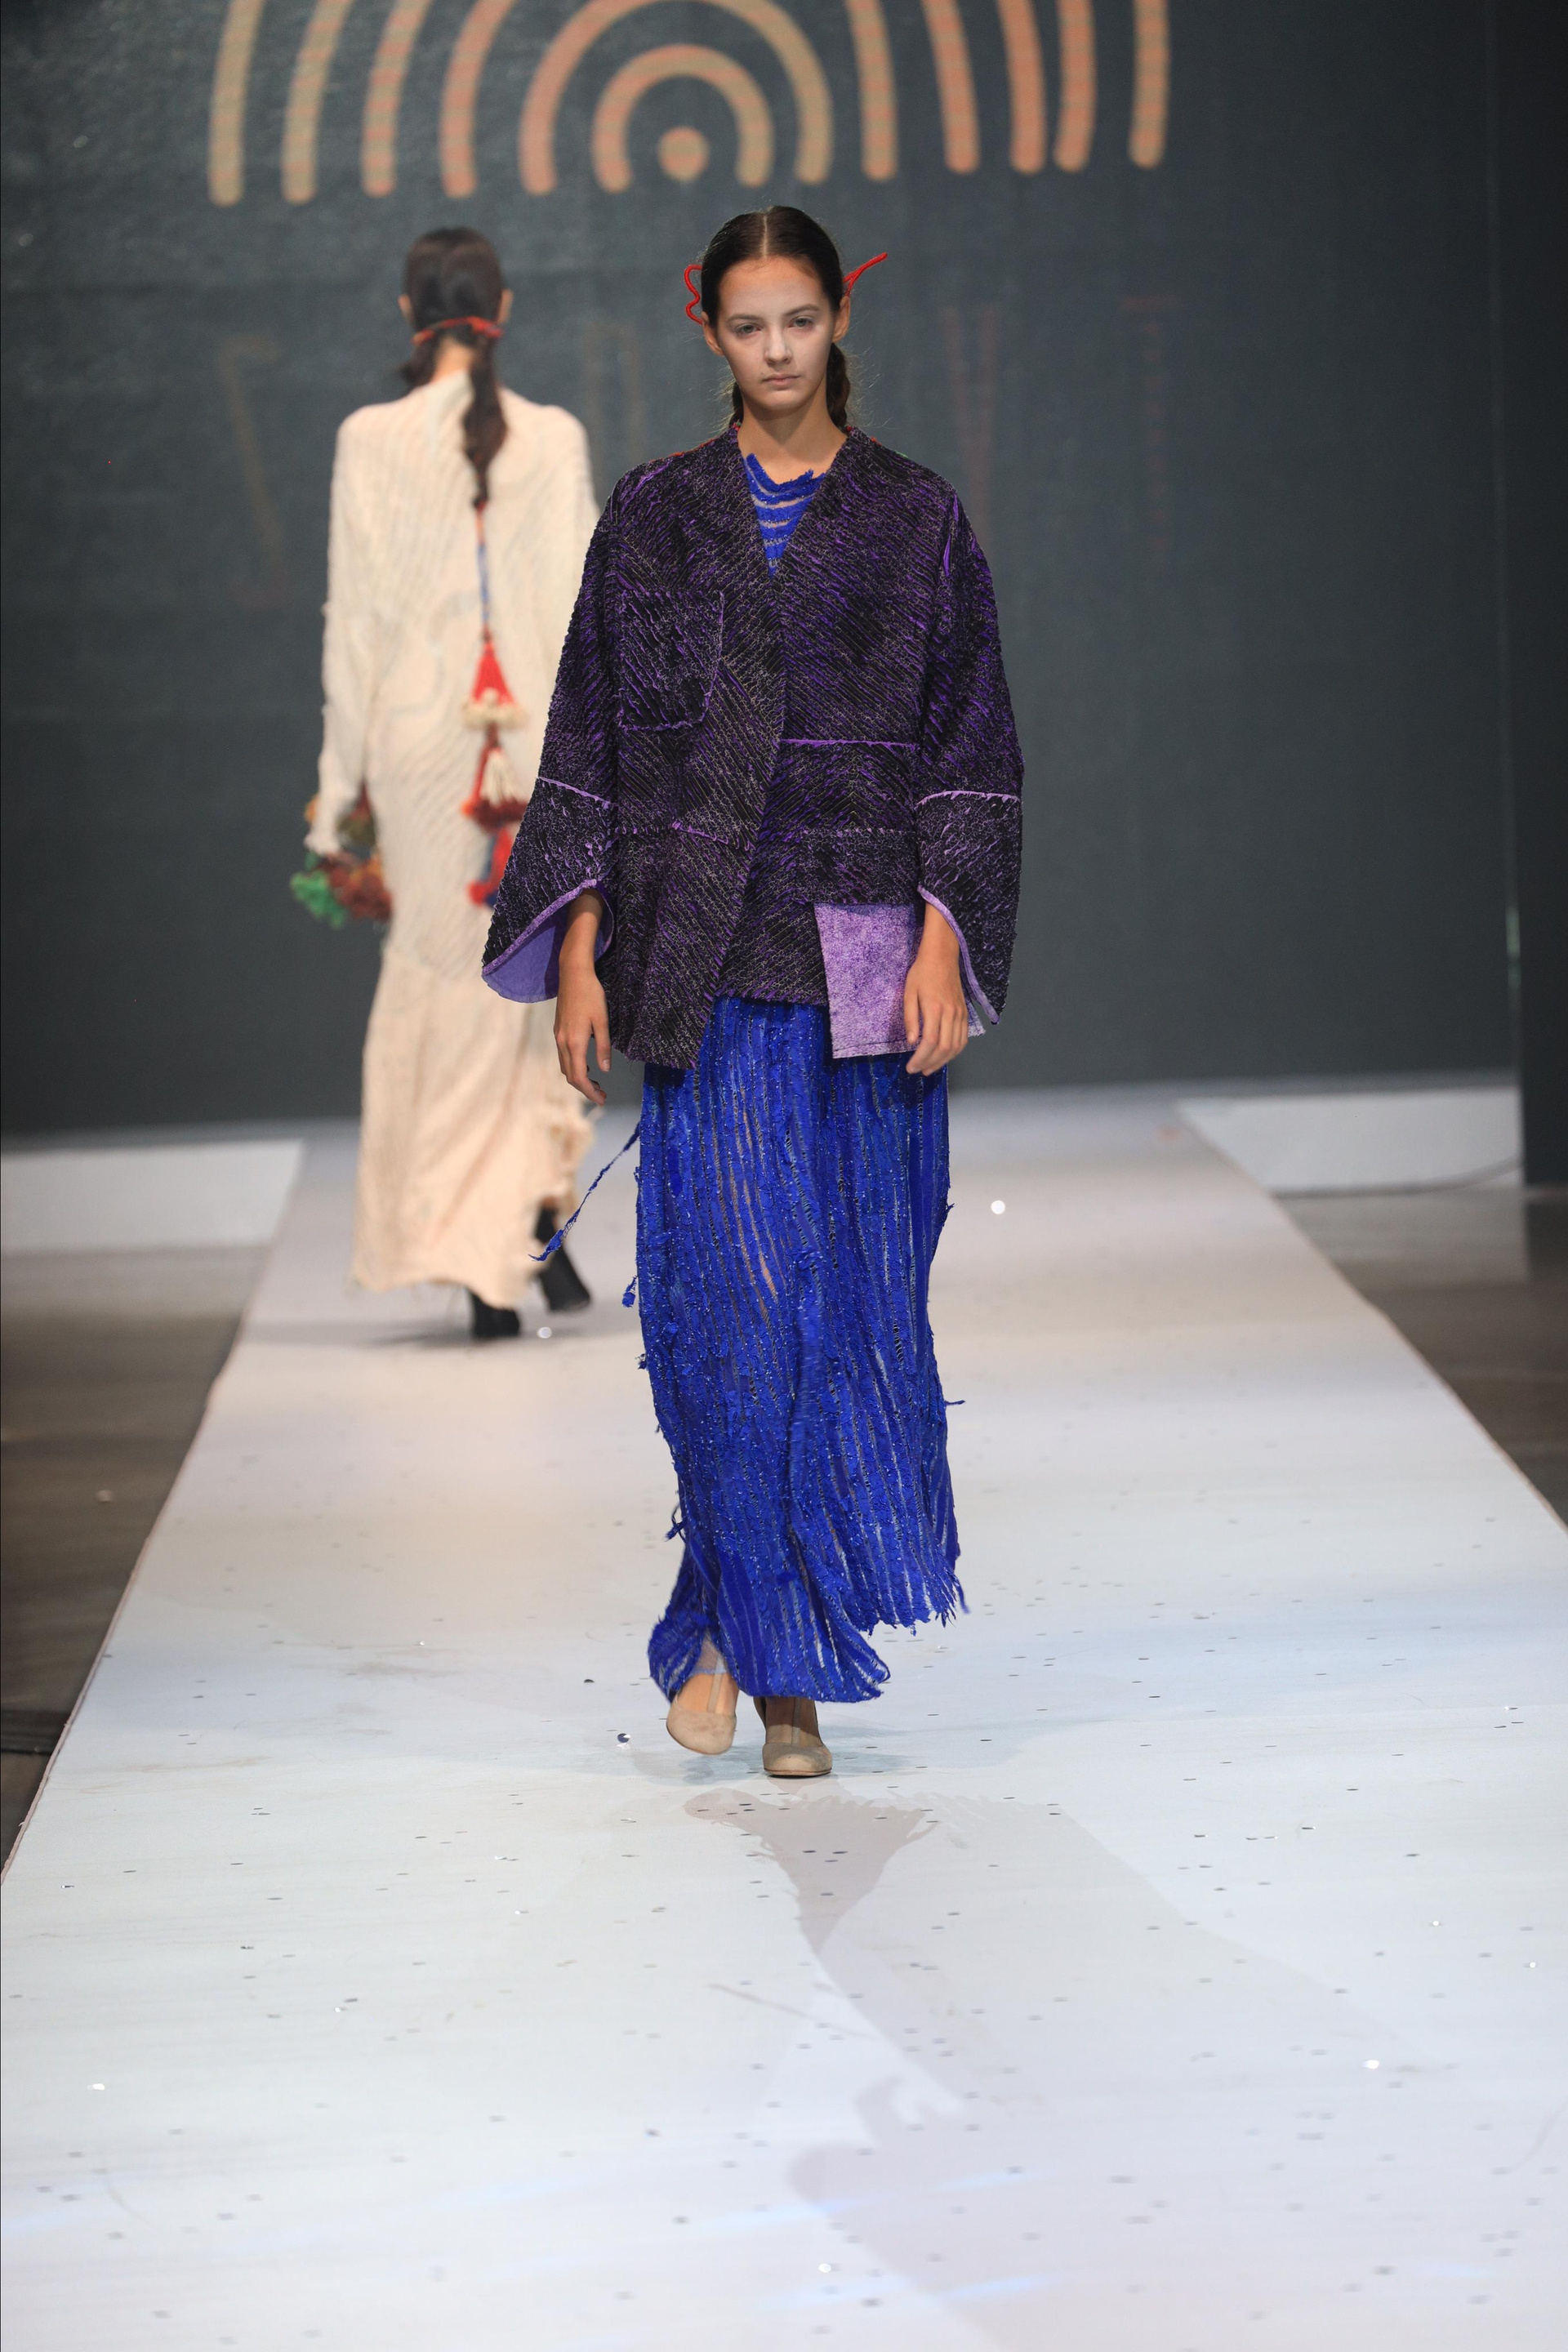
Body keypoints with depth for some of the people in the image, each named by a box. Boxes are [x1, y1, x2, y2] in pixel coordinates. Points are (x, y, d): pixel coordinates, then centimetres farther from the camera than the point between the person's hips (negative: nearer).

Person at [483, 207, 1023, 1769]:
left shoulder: (918, 521, 7)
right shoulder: (653, 517, 8)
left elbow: (966, 749, 4)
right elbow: (591, 743, 8)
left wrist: (943, 941, -8)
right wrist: (578, 954, 0)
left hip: (865, 966, 0)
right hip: (703, 965, 0)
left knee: (852, 1306, 1)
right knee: (729, 1297, -11)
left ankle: (783, 1647, 10)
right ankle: (748, 1626, 1)